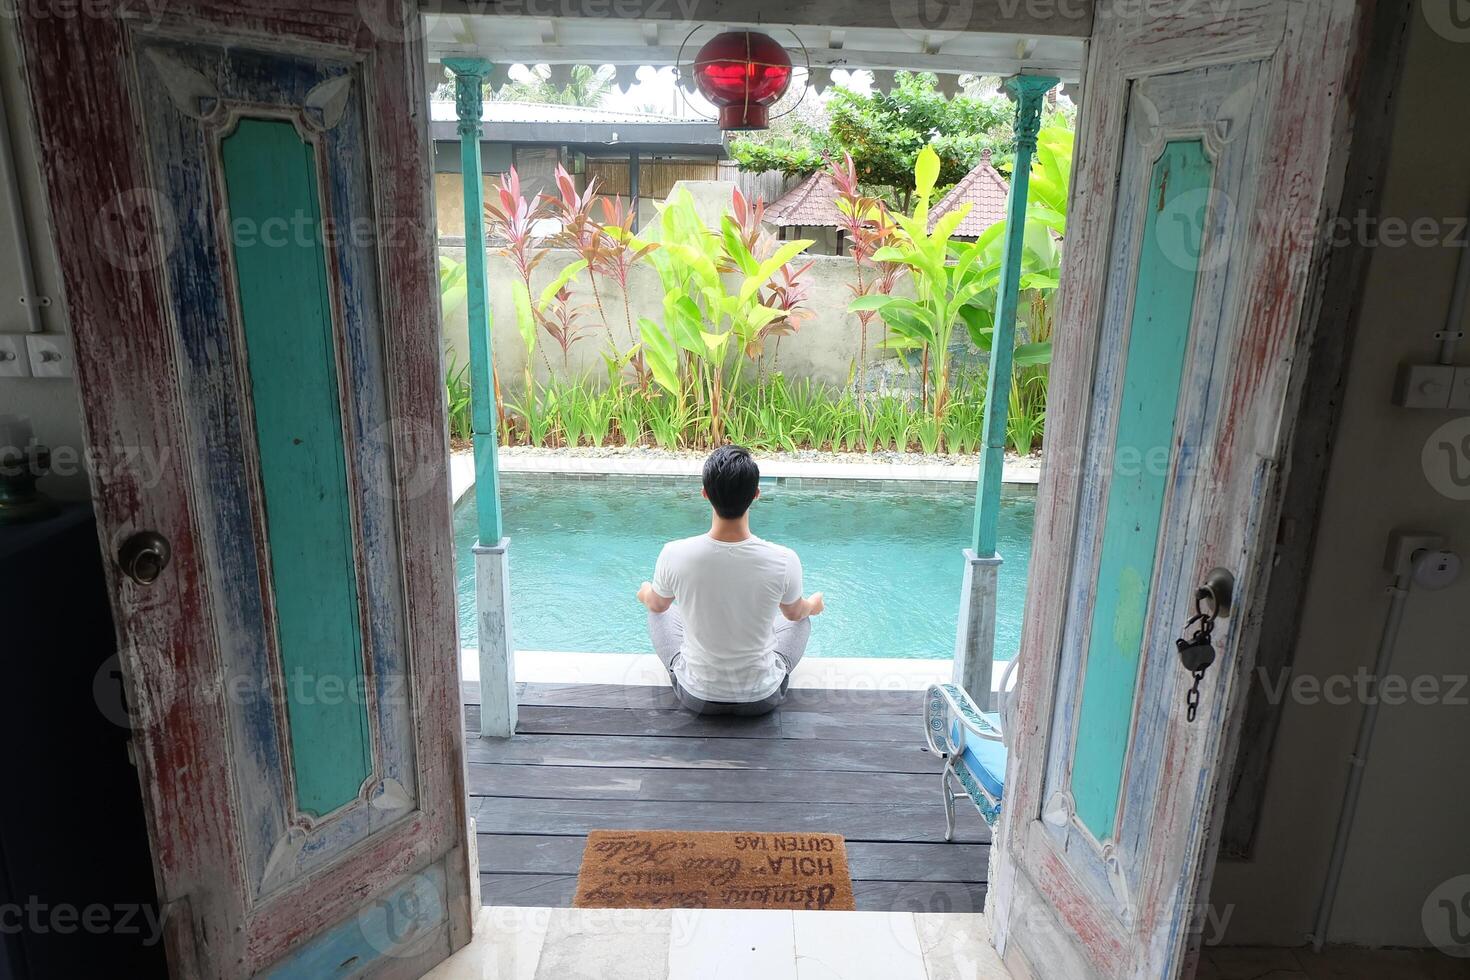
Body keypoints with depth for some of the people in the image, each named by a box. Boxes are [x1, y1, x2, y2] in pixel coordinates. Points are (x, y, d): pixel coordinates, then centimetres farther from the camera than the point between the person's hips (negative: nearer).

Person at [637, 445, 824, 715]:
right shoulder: (784, 561, -25)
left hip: (696, 696, 0)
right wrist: (814, 605, 24)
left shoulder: (675, 555, -24)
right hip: (763, 698, 0)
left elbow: (657, 605, -1)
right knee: (801, 617, 28)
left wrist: (645, 593, 25)